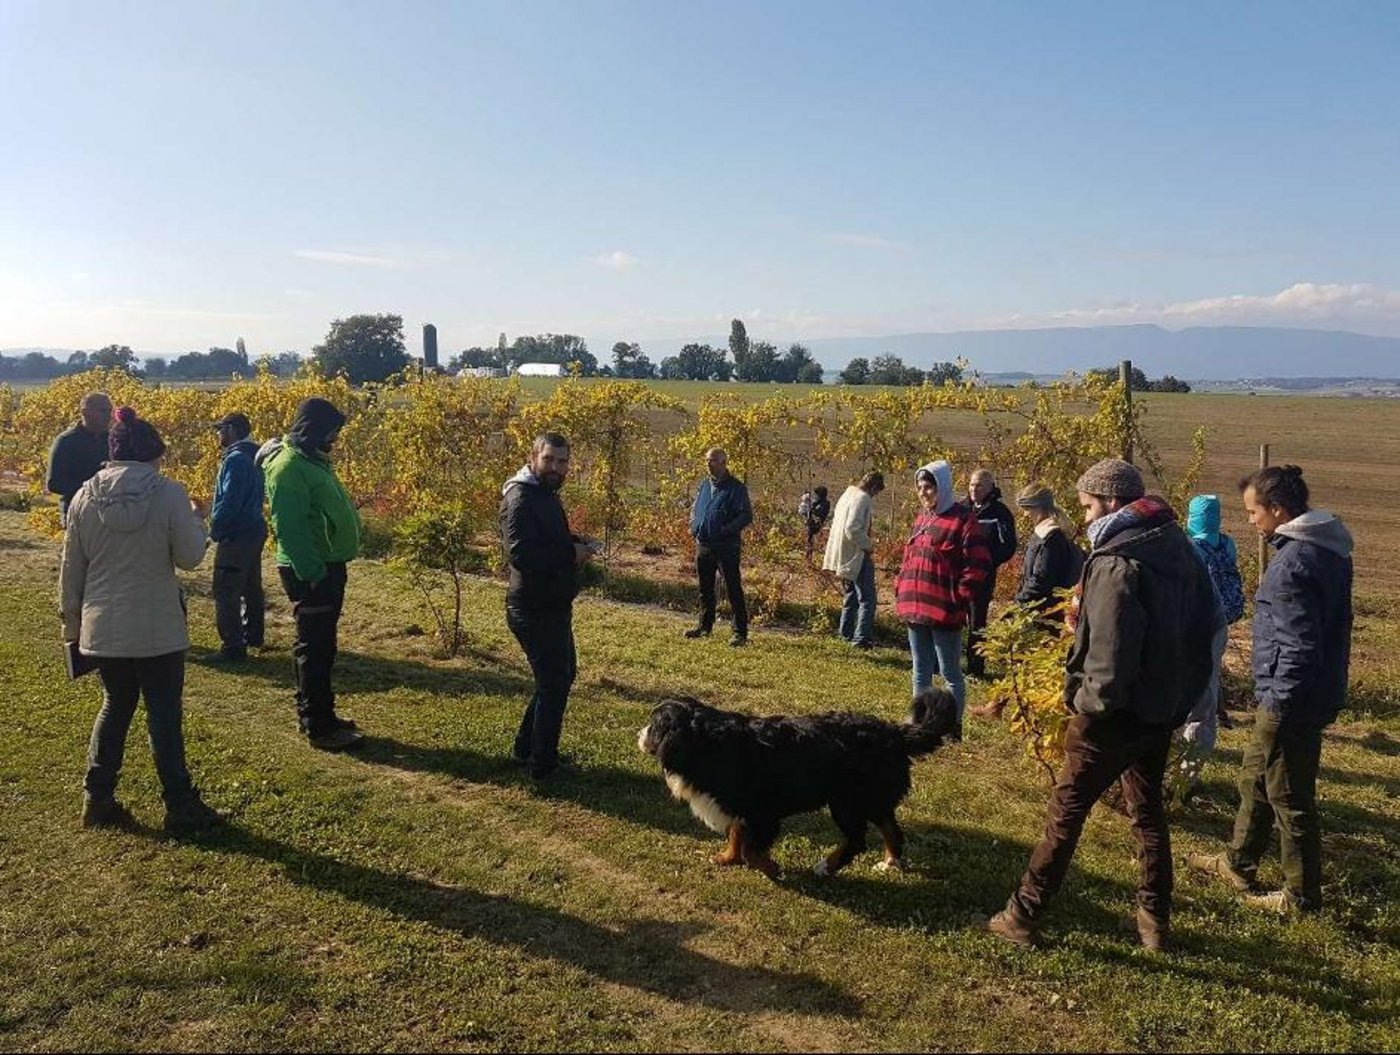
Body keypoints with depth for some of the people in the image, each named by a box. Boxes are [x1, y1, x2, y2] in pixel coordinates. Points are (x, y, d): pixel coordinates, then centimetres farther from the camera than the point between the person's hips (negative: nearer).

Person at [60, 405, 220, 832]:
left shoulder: (86, 496, 0)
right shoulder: (168, 493, -12)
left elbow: (71, 568, 6)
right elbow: (190, 557, -9)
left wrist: (71, 618, 18)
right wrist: (194, 521, 10)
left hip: (101, 626, 4)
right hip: (157, 628, -4)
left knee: (115, 705, 20)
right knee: (165, 713, 6)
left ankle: (97, 798, 21)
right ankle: (180, 806, 12)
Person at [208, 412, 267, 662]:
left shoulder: (235, 459, -18)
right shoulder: (252, 457, 11)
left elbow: (229, 501, -22)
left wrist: (214, 529, -10)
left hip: (236, 536, -10)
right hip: (254, 531, 10)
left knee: (225, 592, -6)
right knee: (251, 587, 19)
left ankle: (234, 647, -6)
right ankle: (253, 636, 31)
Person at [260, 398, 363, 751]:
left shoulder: (313, 460, 14)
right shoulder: (288, 466, -17)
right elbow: (290, 528, -23)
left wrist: (329, 568, 17)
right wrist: (311, 573, -23)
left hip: (329, 565, 10)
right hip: (310, 572, -10)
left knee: (321, 645, 16)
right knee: (315, 648, -3)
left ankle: (317, 714, 27)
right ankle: (318, 727, 4)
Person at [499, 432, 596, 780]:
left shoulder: (545, 494, 13)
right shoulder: (521, 497, -19)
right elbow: (520, 553, -31)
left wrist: (575, 543, 3)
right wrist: (571, 553, -22)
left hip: (553, 607, 11)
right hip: (535, 610, -10)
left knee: (562, 674, 21)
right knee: (553, 684, 0)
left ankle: (526, 748, 35)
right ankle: (542, 765, 16)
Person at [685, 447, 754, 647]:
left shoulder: (736, 488, -8)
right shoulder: (704, 485, 13)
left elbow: (746, 516, -12)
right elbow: (694, 509, 26)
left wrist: (726, 530, -20)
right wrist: (693, 526, 8)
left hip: (726, 547, -7)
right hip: (703, 545, 7)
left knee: (733, 590, -4)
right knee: (705, 588, 17)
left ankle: (740, 632, 0)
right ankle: (704, 625, 30)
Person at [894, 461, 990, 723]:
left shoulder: (963, 519, -11)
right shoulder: (921, 517, 14)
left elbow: (980, 563, -14)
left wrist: (960, 596, -14)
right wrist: (901, 589, 11)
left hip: (944, 611, -8)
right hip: (915, 609, 8)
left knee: (950, 673, 3)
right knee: (921, 673, 17)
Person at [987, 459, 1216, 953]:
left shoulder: (1115, 562, -21)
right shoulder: (1179, 548, 8)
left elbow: (1110, 652, -27)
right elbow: (1201, 628, 13)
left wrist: (1089, 701, -13)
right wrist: (1184, 693, 15)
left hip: (1118, 713, -8)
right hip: (1164, 709, 8)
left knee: (1066, 811, 2)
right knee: (1148, 809, 20)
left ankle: (1024, 916, 10)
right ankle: (1155, 920, 28)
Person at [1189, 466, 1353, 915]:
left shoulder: (1293, 562, -24)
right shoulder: (1329, 549, 7)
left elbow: (1298, 647, -26)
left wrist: (1278, 704, -17)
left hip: (1290, 701, -10)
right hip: (1317, 691, 10)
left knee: (1289, 798, 5)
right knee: (1255, 779, 23)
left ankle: (1302, 895, 20)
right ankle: (1238, 863, 37)